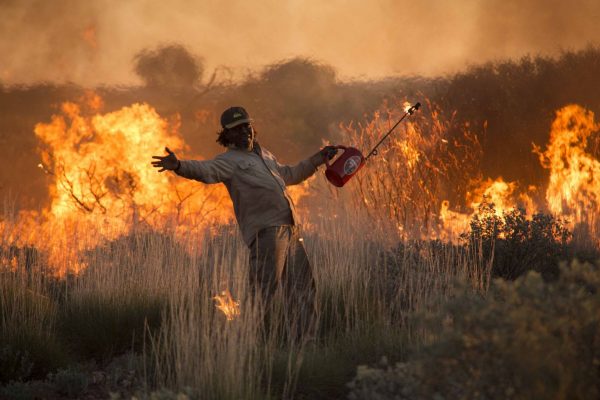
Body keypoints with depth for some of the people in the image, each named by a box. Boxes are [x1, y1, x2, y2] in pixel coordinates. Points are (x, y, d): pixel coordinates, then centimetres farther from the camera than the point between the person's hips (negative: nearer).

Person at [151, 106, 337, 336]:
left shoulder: (263, 155, 27)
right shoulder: (229, 160, 1)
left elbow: (289, 175, 44)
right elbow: (206, 170, -20)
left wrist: (318, 159, 46)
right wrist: (179, 166, -40)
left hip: (291, 229, 8)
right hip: (266, 230, -8)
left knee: (301, 287, 15)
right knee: (264, 290, -17)